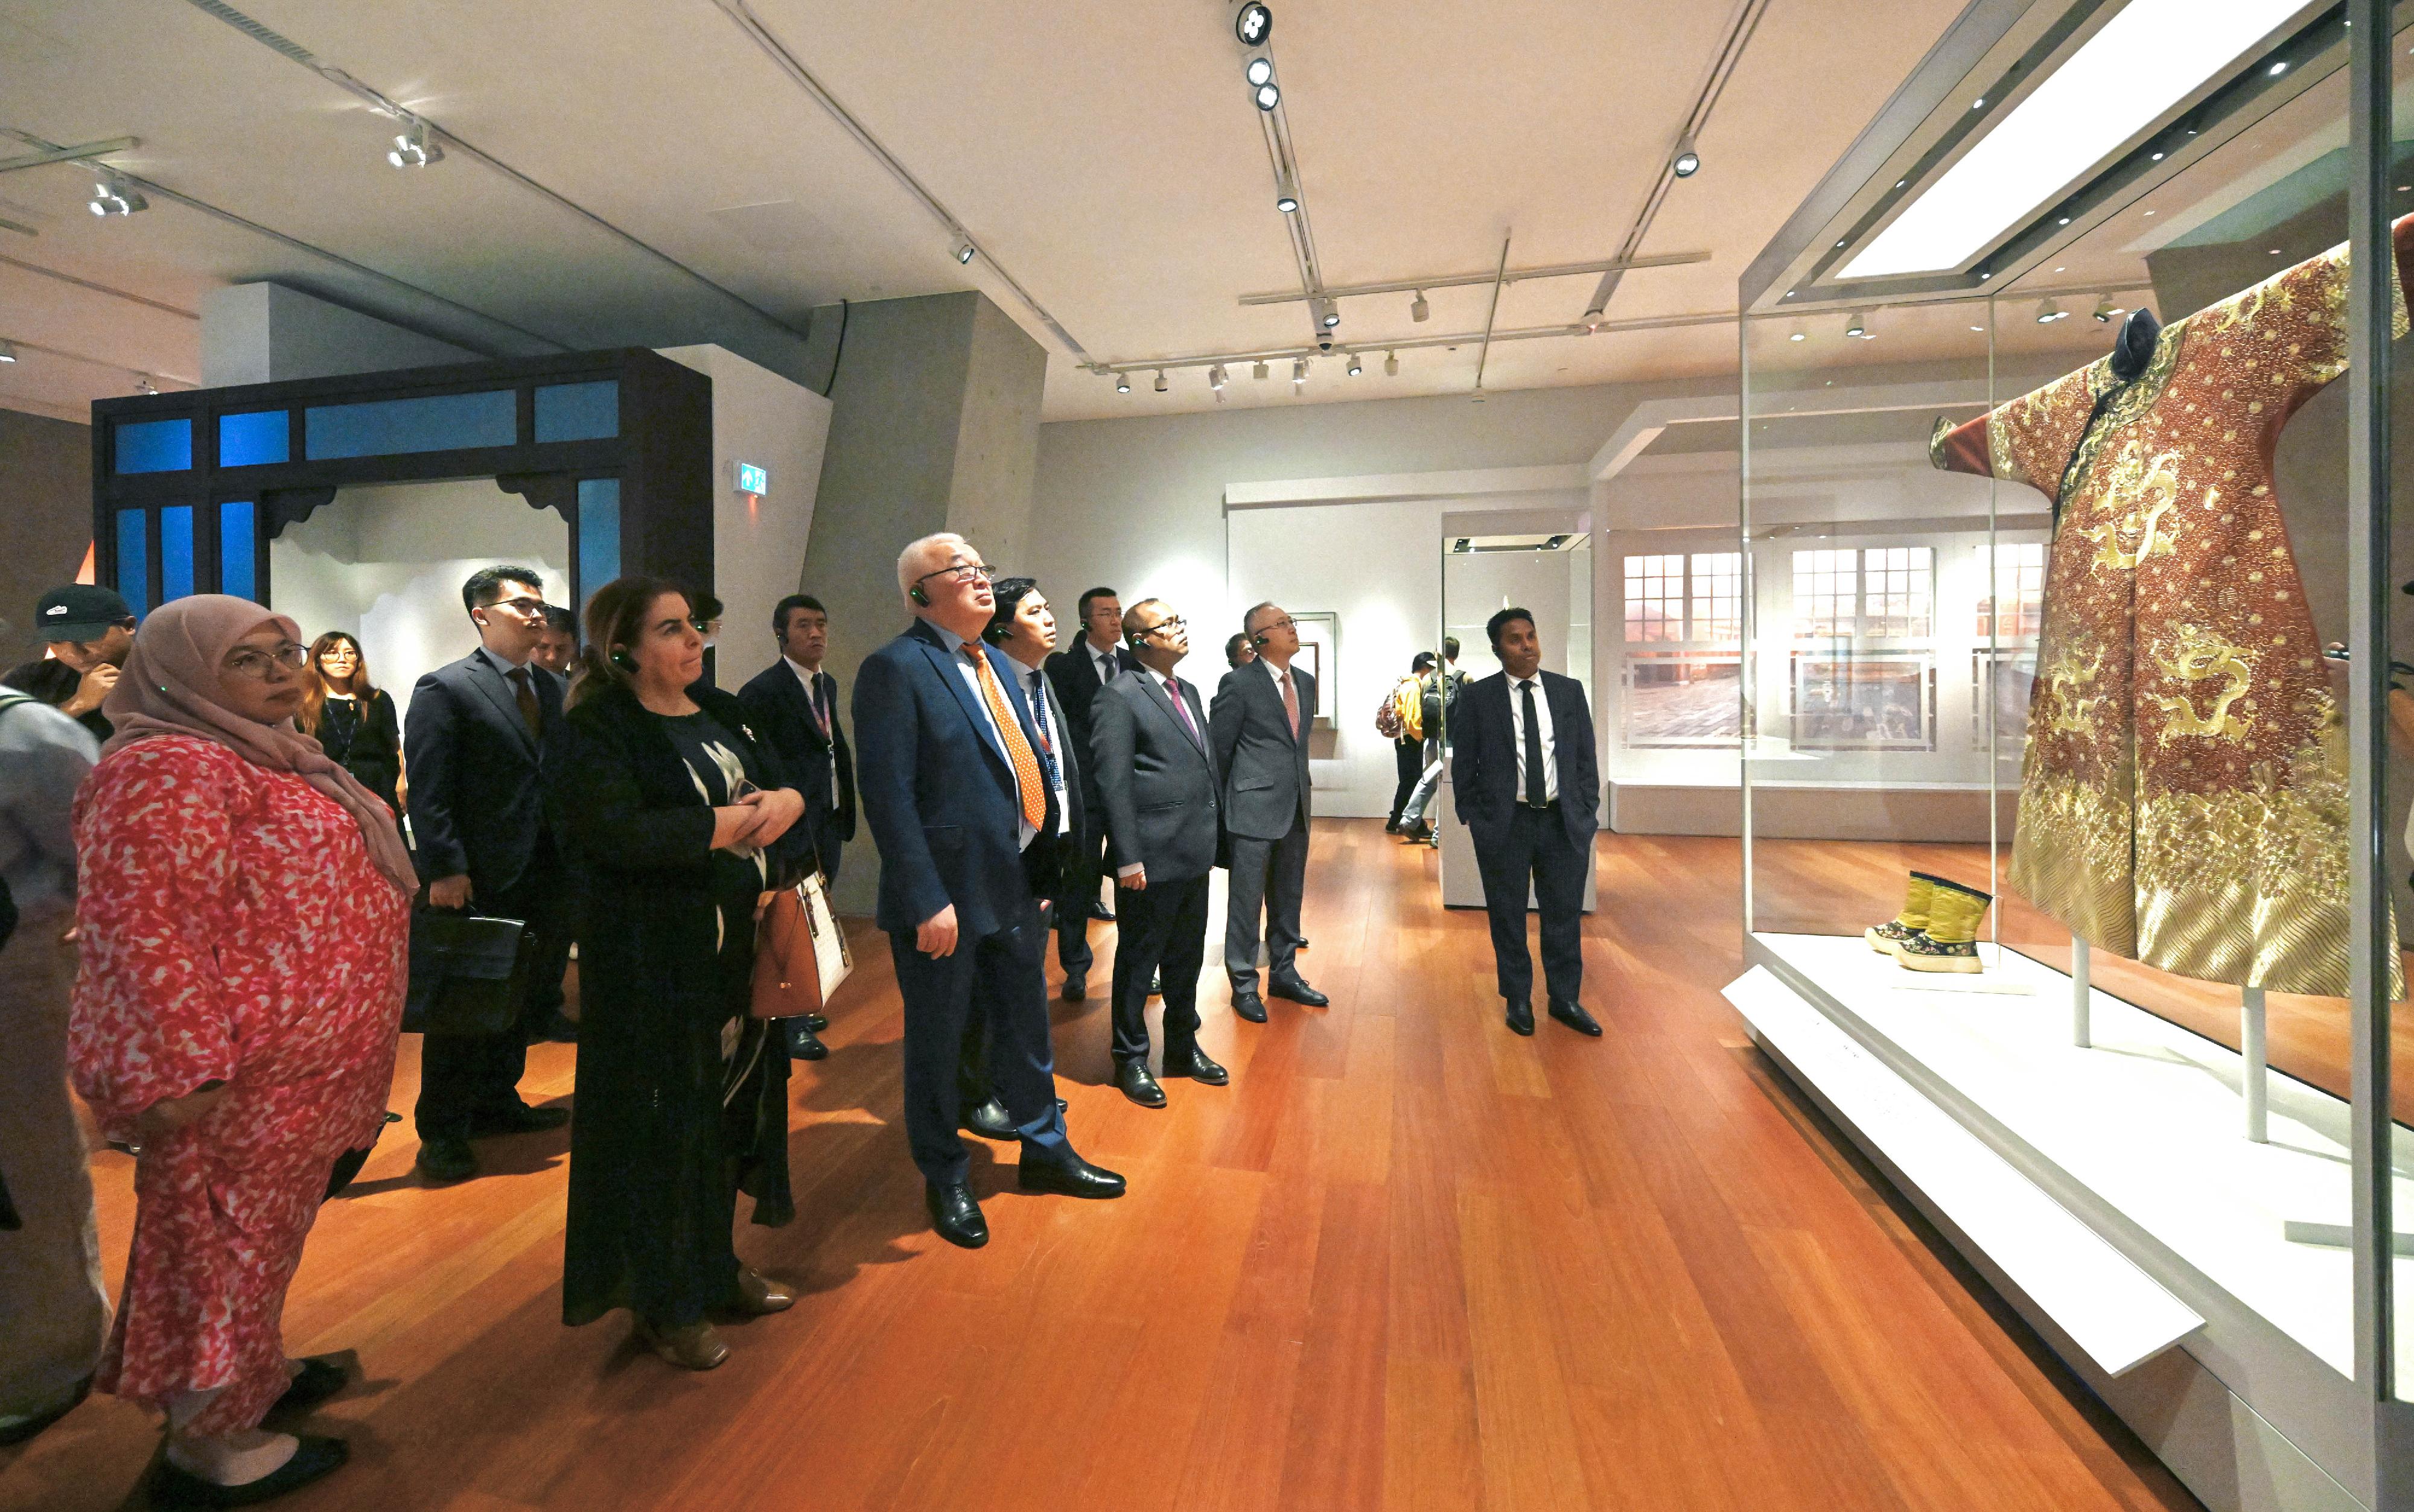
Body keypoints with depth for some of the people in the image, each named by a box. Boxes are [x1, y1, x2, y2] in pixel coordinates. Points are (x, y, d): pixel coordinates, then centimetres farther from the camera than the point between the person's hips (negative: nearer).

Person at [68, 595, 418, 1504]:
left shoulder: (265, 759, 14)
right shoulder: (169, 768, -17)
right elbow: (146, 929, -24)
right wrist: (185, 1069, -26)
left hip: (297, 1065, 9)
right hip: (238, 1074, -9)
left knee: (262, 1231, 21)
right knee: (226, 1239, 5)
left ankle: (250, 1376, 38)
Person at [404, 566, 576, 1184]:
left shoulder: (552, 689, 12)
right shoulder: (445, 688, -7)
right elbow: (428, 790, -12)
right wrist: (445, 870, -17)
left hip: (543, 877, 6)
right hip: (479, 879, -6)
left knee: (518, 1000, 16)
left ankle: (497, 1102, 33)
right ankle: (442, 1132, 18)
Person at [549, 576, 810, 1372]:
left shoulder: (718, 712, 11)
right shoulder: (594, 733, -11)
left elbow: (783, 786, 6)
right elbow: (623, 834, -26)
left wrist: (781, 804, -17)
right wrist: (737, 820, -18)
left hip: (740, 952, 7)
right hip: (655, 962, -6)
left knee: (734, 1101, 15)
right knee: (668, 1120, 5)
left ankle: (715, 1266, 35)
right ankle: (665, 1300, 25)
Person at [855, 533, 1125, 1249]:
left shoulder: (996, 663, 11)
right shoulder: (895, 668, -13)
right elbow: (888, 794, -18)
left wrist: (1040, 869, 9)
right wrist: (927, 900, -21)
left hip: (1015, 885, 7)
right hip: (947, 894, -7)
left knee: (1026, 1026, 21)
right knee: (937, 1042, 12)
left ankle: (1045, 1150, 41)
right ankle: (944, 1179, 33)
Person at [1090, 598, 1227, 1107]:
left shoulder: (1188, 692, 14)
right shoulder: (1120, 697, -12)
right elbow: (1113, 783, -16)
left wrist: (1211, 839, 14)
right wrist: (1128, 858, -18)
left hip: (1194, 855, 8)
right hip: (1152, 859, -8)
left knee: (1186, 959, 20)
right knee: (1138, 961, 8)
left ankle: (1184, 1047, 36)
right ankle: (1131, 1059, 24)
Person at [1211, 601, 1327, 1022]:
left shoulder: (1306, 683, 10)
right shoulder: (1239, 684, -10)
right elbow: (1218, 748, -5)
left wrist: (1298, 788, 15)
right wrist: (1226, 804, 0)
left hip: (1296, 808, 7)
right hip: (1255, 809, -7)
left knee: (1289, 899, 16)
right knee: (1247, 901, 3)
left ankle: (1284, 974, 31)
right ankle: (1244, 985, 16)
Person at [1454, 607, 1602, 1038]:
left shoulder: (1569, 691, 6)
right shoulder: (1478, 697, -1)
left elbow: (1586, 757, 8)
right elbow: (1464, 765, 2)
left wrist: (1587, 814, 2)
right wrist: (1473, 818, -2)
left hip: (1564, 824, 2)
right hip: (1504, 824, -1)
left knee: (1565, 917, 9)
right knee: (1508, 918, 8)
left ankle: (1566, 1000, 26)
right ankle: (1518, 1000, 25)